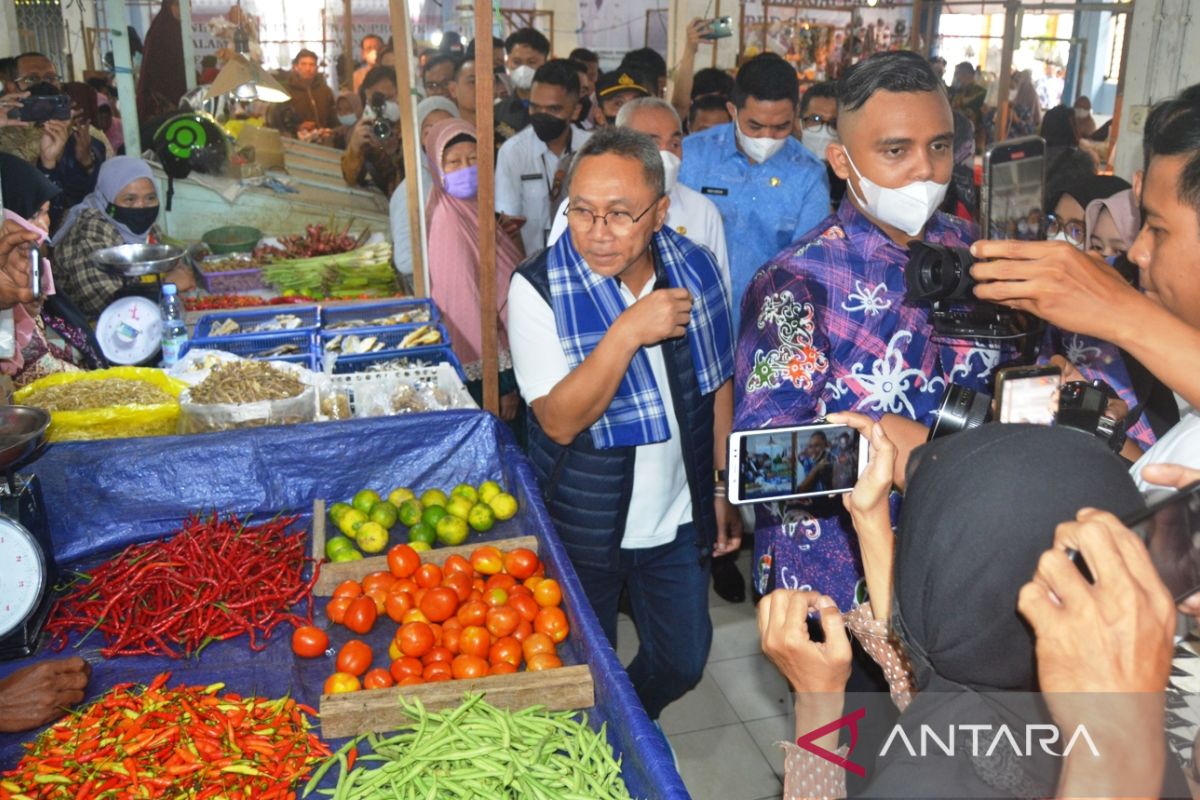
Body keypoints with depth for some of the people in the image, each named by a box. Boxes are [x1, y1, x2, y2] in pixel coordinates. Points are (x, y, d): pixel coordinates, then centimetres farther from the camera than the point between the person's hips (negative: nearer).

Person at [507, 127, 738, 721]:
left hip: (679, 519, 3)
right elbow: (561, 421, -26)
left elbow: (718, 386, 4)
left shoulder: (695, 268, -8)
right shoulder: (538, 288, -19)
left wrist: (721, 490, 8)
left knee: (683, 662, 18)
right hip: (583, 530, -3)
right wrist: (626, 333, -37)